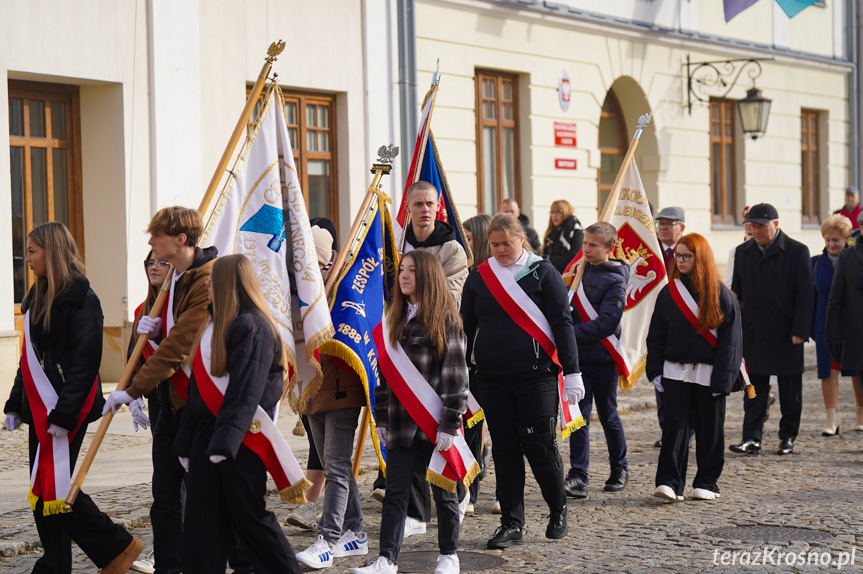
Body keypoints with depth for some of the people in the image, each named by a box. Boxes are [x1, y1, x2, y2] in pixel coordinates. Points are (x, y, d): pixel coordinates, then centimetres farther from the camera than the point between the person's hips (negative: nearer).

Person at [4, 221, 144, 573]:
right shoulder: (39, 296, 15)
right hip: (39, 408, 9)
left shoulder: (79, 299, -13)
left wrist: (63, 413, -23)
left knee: (53, 489, -10)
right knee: (42, 491, 8)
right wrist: (15, 404, 18)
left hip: (65, 407, -9)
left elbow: (85, 361, -19)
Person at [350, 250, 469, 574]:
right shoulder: (396, 319, 13)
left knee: (443, 490, 6)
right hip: (402, 422, 5)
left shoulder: (445, 320, -6)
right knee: (395, 490, 0)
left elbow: (456, 374, -10)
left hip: (434, 422, -5)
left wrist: (449, 423, -15)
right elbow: (384, 369, 16)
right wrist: (381, 418, 11)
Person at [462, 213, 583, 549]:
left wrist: (572, 372, -7)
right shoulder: (479, 277, 9)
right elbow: (467, 328, 15)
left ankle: (558, 511, 20)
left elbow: (562, 323, -2)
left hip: (536, 376, -4)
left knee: (540, 446, -4)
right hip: (492, 379, 4)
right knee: (504, 450, 3)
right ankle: (512, 524, 9)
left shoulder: (543, 273, -1)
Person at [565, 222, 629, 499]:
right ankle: (578, 477, -4)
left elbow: (606, 324, -20)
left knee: (608, 415, 9)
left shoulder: (614, 281, -11)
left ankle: (620, 469, 28)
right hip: (578, 355, 5)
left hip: (603, 357, -5)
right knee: (578, 416, -2)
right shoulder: (583, 269, 9)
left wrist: (571, 333, -24)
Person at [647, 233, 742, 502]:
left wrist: (723, 377, -10)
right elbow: (656, 336, 10)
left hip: (708, 374, -2)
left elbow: (730, 339, -4)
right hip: (675, 371, 2)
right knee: (675, 425, -6)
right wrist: (655, 370, 1)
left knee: (709, 428, 6)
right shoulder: (669, 293, 7)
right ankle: (669, 482, -9)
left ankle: (707, 482, 17)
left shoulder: (720, 294, -2)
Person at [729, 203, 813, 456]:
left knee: (790, 389, 6)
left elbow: (805, 294, -7)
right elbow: (737, 290, 13)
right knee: (754, 387, 1)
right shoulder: (743, 252, 8)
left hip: (786, 334, -3)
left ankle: (788, 437, 17)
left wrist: (800, 331, -13)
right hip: (753, 333, 3)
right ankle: (752, 438, 0)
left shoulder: (798, 251, -5)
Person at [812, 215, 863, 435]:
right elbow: (812, 297, 9)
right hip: (826, 324, 1)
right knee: (829, 371, -4)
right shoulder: (816, 263, 4)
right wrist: (812, 328, 6)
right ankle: (832, 419, -1)